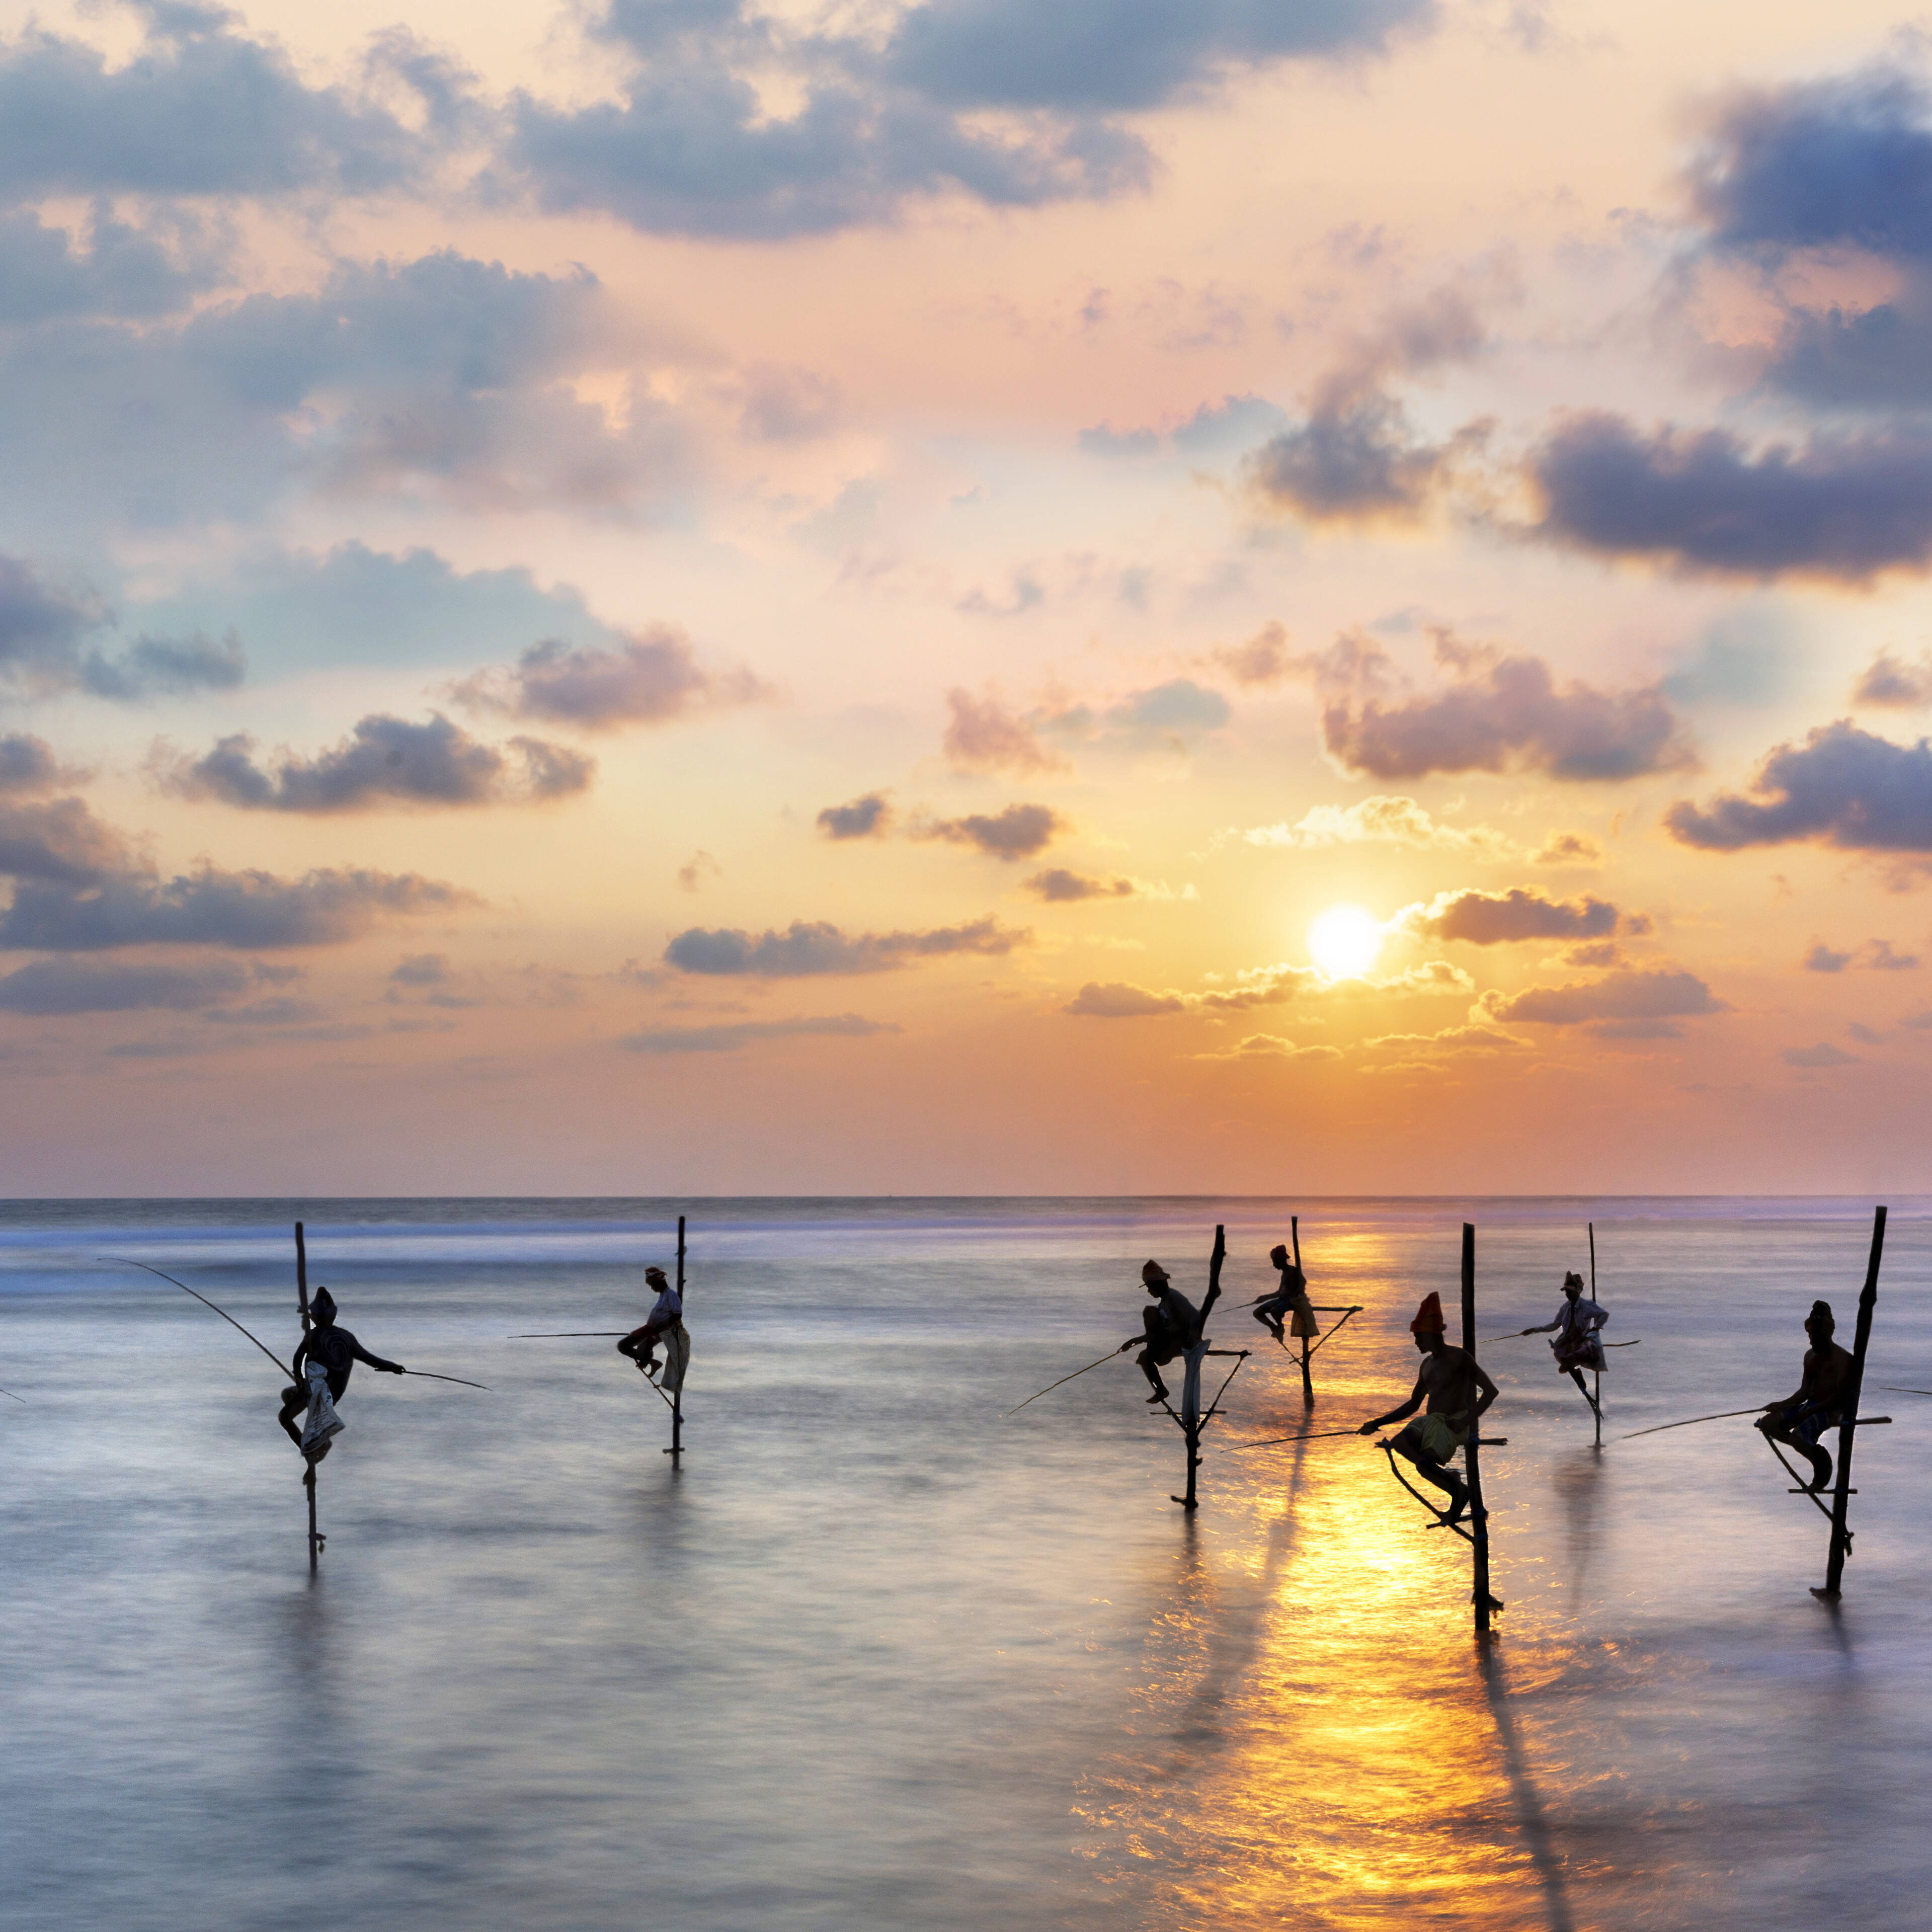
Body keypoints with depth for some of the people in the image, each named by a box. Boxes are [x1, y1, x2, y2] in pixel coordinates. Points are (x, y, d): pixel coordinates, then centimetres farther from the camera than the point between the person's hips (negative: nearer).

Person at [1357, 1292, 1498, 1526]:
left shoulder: (1459, 1358, -7)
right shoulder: (1428, 1364, 18)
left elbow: (1491, 1390, -12)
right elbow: (1413, 1405, 26)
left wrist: (1466, 1421, -20)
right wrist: (1377, 1424, 18)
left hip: (1453, 1425, -8)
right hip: (1430, 1422, 8)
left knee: (1423, 1465, -30)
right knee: (1399, 1443, -24)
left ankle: (1458, 1489, 0)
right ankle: (1449, 1479, -9)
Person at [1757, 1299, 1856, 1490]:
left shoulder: (1842, 1358, -10)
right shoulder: (1810, 1356, 15)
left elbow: (1840, 1396, -17)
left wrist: (1810, 1412, -23)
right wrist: (1781, 1405, 1)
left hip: (1833, 1410, -9)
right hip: (1811, 1406, 9)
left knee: (1799, 1437, -30)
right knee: (1768, 1423, -7)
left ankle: (1822, 1462, 0)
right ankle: (1810, 1450, 1)